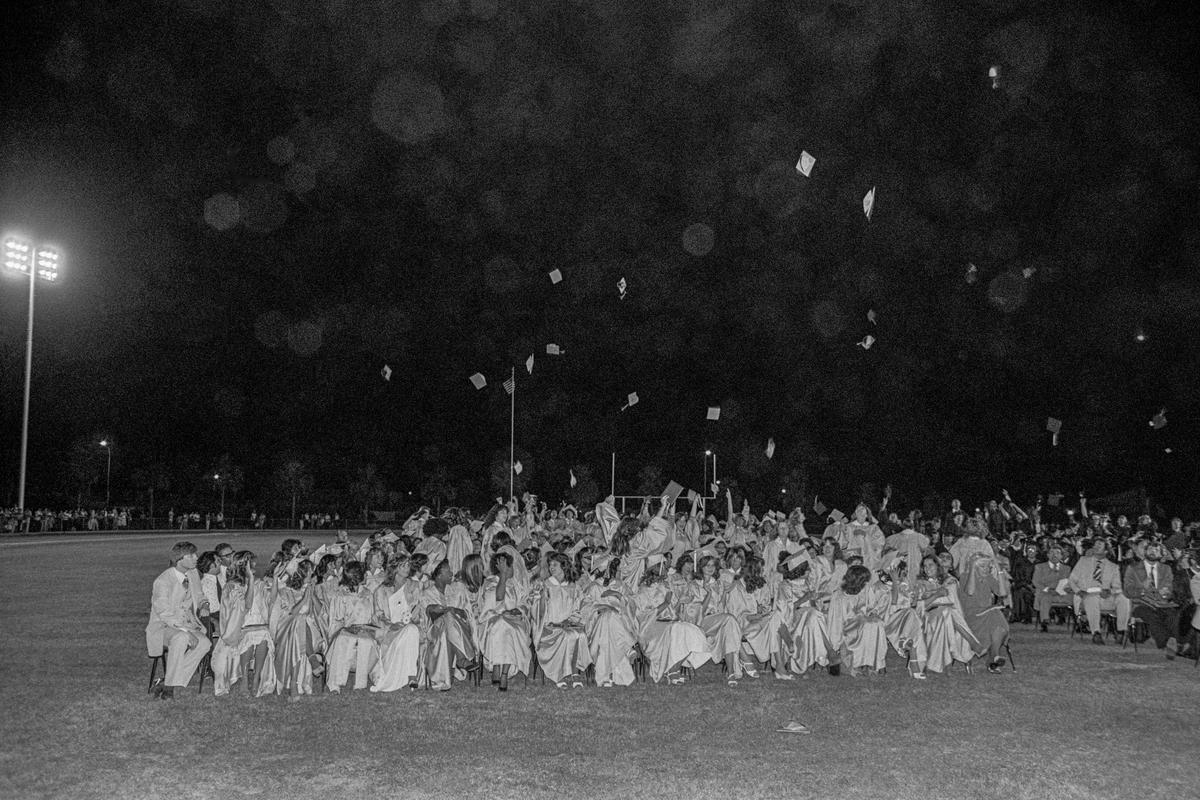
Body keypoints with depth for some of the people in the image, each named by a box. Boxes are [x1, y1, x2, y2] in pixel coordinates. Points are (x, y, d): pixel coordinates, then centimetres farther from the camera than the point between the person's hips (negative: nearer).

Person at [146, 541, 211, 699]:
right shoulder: (163, 581, -15)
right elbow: (164, 613, -22)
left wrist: (194, 625, 1)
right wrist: (186, 631, -29)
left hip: (184, 626, 7)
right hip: (161, 627, -7)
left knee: (204, 643, -23)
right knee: (180, 638, -39)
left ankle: (165, 681, -16)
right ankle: (169, 685, -24)